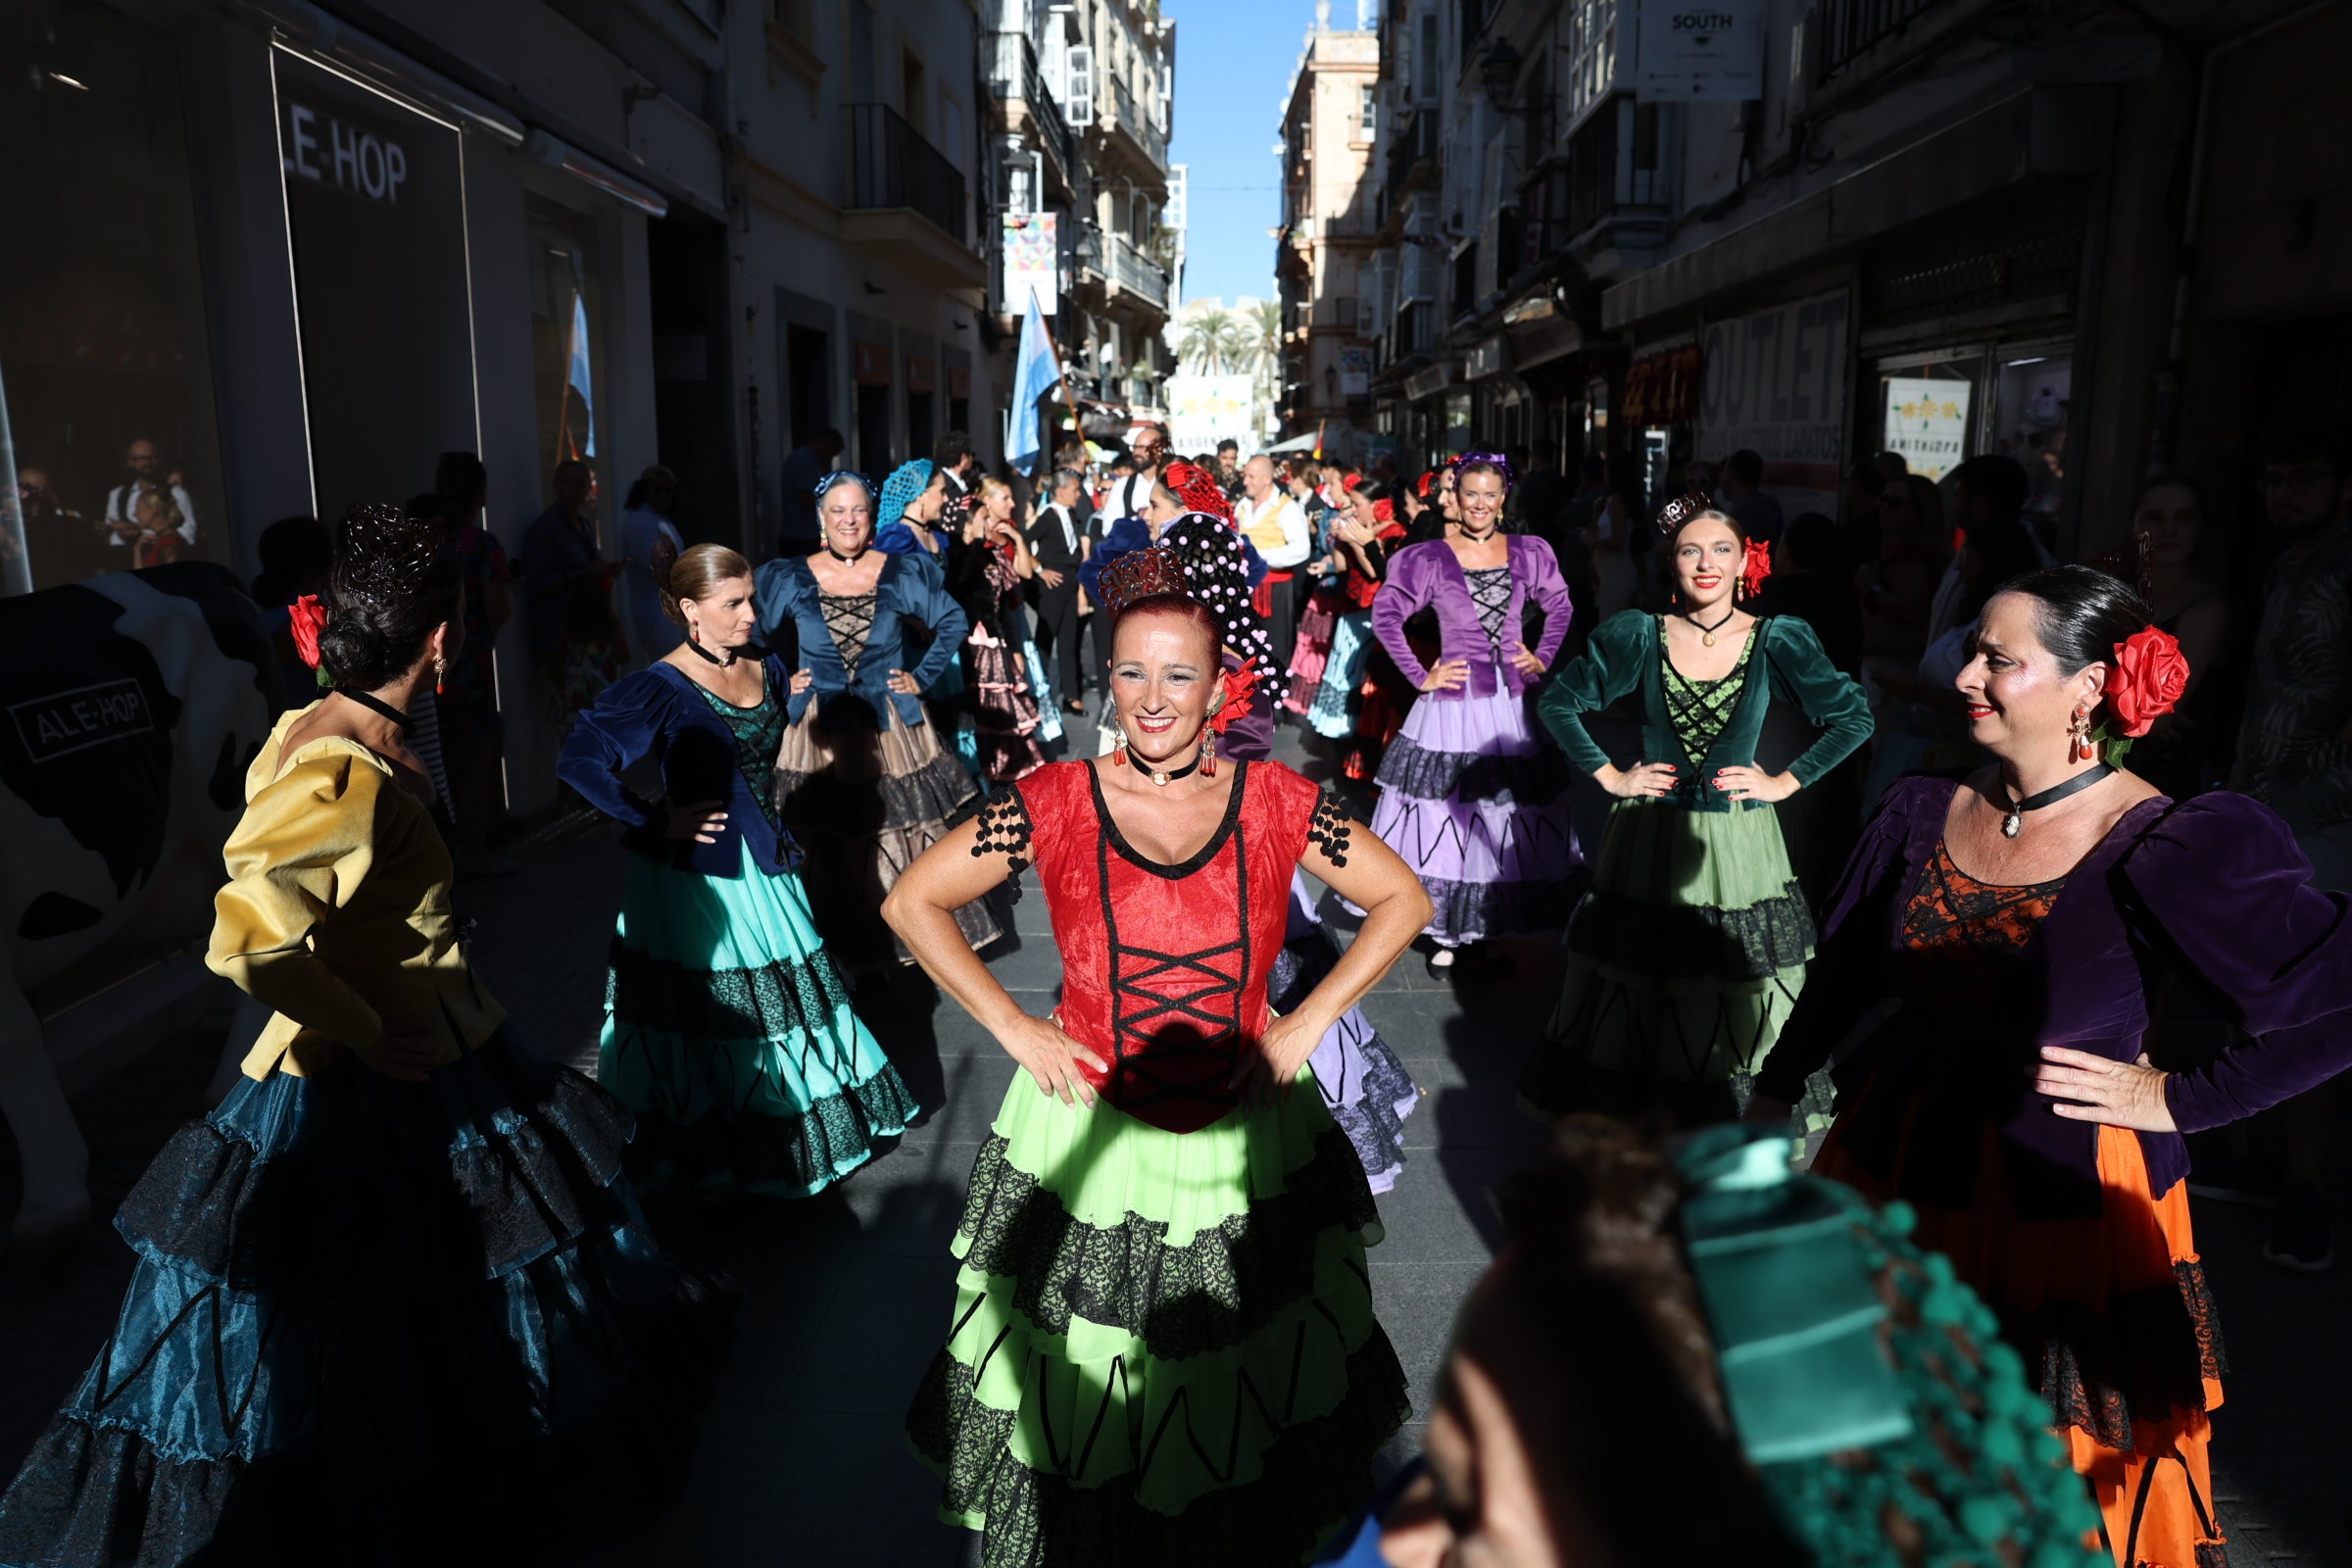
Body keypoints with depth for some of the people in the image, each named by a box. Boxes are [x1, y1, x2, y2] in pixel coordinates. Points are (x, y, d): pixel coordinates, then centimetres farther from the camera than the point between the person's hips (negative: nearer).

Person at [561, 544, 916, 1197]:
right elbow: (580, 761, -26)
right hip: (696, 874, -7)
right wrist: (655, 821, -20)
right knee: (706, 1013, 6)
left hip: (763, 866, 7)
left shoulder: (768, 669, 4)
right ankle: (709, 1155, 25)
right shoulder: (661, 689, -17)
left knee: (781, 991, 16)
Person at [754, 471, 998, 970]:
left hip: (891, 728, 0)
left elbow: (953, 622, 9)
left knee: (908, 841, 4)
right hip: (820, 734, 0)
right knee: (827, 851, 6)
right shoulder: (788, 578, 0)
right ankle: (839, 952, 18)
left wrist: (922, 677, 2)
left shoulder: (902, 573, 0)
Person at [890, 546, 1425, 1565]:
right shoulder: (1055, 802, -10)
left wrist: (1308, 1022, -5)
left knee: (1248, 1382, 18)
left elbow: (1401, 899, 3)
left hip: (1246, 1140, 1)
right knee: (1086, 1384, 14)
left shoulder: (1274, 801, -7)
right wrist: (1017, 1031, -8)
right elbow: (913, 903, -2)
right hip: (1088, 1137, -1)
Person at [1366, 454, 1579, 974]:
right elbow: (1385, 616, -4)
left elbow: (1559, 607, 19)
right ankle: (1446, 935, 8)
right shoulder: (1430, 558, -2)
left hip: (1515, 704, 3)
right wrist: (1420, 677, -7)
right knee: (1449, 813, -1)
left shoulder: (1529, 554, 7)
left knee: (1515, 819, 7)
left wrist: (1542, 659, 8)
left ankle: (1502, 922, 20)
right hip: (1454, 706, -3)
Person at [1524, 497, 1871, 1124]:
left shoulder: (1779, 640, -4)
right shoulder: (1639, 635, -4)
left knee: (1740, 999, 7)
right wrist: (1608, 775, 0)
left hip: (1739, 844, 0)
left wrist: (1786, 781, -3)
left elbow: (1854, 718, 3)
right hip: (1648, 838, 0)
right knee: (1636, 995, 9)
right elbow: (1557, 702, 4)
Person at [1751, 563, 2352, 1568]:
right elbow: (1847, 972, 9)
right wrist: (1775, 1090, 13)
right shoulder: (1924, 815, -3)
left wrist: (2181, 1099, -18)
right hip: (1901, 1173, 4)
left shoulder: (2167, 853, -19)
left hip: (2067, 1203, -4)